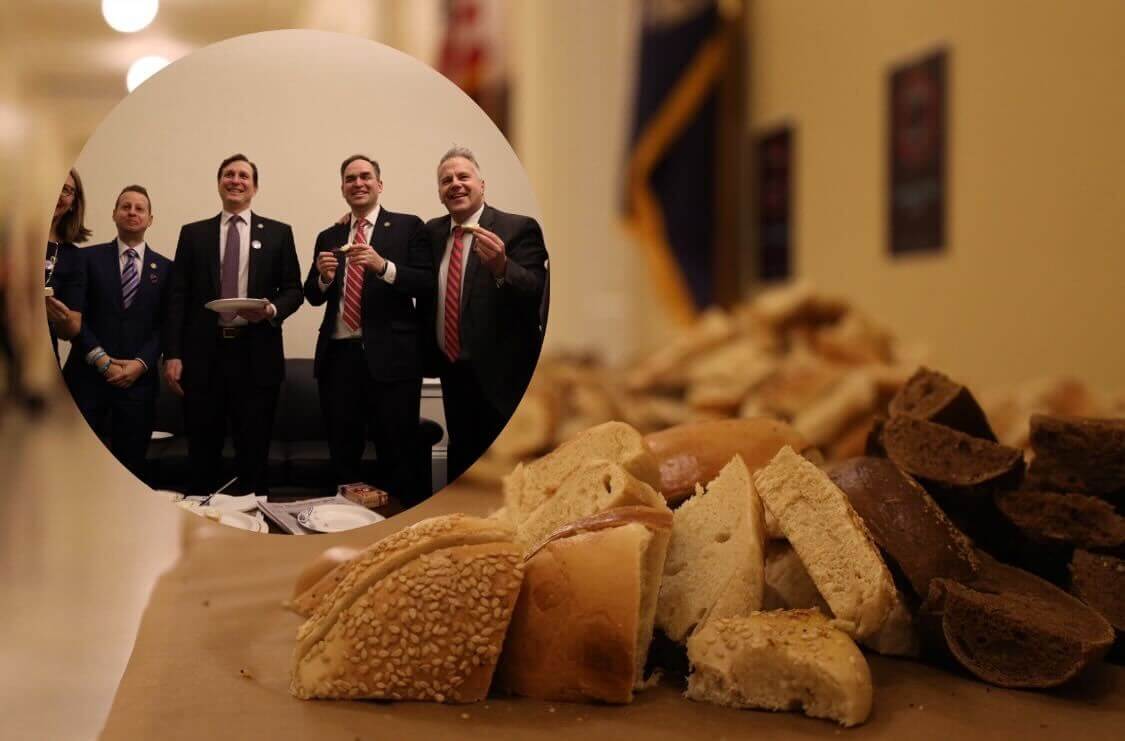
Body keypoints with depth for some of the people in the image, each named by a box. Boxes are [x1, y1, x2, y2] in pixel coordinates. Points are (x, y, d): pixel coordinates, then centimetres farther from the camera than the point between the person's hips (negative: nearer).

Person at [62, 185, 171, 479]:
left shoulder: (165, 267, 11)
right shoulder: (89, 257, 7)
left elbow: (166, 324, 5)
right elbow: (75, 316, 0)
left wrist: (142, 363, -9)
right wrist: (102, 361, -10)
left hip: (139, 379, 1)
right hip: (88, 375, -1)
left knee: (131, 464, 5)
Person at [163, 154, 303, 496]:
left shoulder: (278, 233, 9)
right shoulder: (193, 233, 11)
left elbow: (294, 290, 8)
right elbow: (177, 298, 6)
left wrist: (272, 310, -14)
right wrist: (172, 354, -2)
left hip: (257, 355, -1)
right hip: (204, 354, 1)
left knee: (254, 454, 5)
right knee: (202, 455, 6)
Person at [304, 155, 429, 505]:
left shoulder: (408, 226, 2)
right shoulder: (328, 237, 16)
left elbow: (426, 283, -8)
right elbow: (314, 296, 13)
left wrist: (383, 266, -22)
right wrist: (323, 275, -9)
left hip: (390, 356, -5)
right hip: (338, 356, 5)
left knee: (398, 456, -1)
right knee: (342, 456, 13)